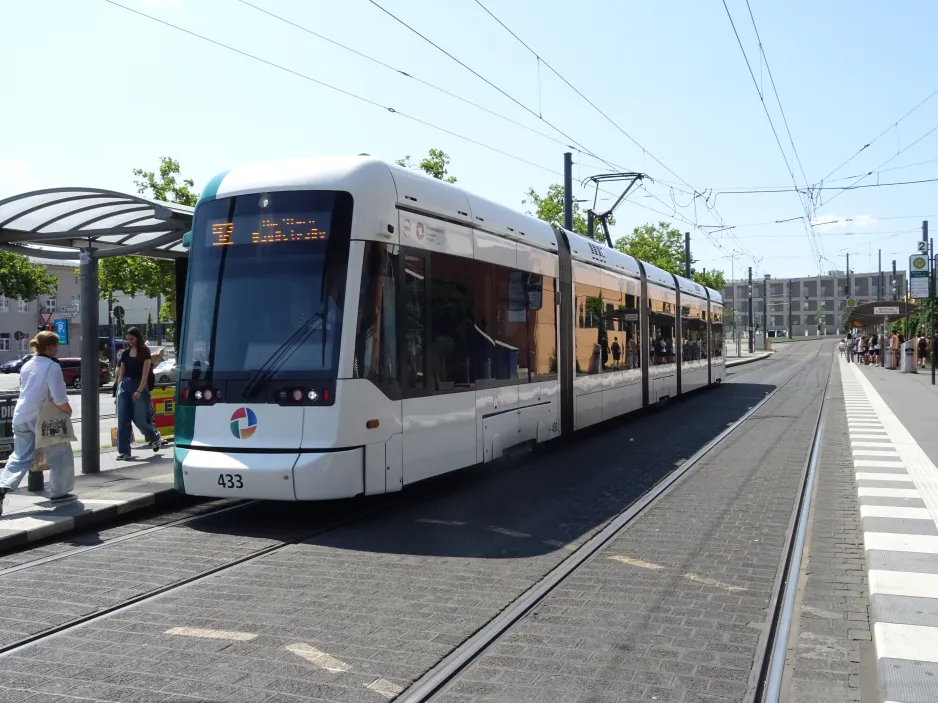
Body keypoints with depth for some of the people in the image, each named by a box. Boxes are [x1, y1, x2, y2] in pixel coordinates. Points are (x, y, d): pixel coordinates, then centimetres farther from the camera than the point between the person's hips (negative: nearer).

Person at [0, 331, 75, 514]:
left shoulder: (27, 365, 12)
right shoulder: (52, 366, -13)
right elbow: (59, 398, -19)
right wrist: (68, 410, 0)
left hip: (21, 416, 7)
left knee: (21, 456, 12)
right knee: (60, 453, 11)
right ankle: (59, 492, 18)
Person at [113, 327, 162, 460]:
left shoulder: (144, 352, -3)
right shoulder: (125, 353, 12)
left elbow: (145, 374, -9)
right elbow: (121, 374, 14)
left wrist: (139, 391, -17)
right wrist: (118, 389, 7)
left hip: (139, 386, -5)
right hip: (124, 386, 5)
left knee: (140, 419, -3)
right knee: (122, 420, -1)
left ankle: (155, 438, 25)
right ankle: (124, 451, 2)